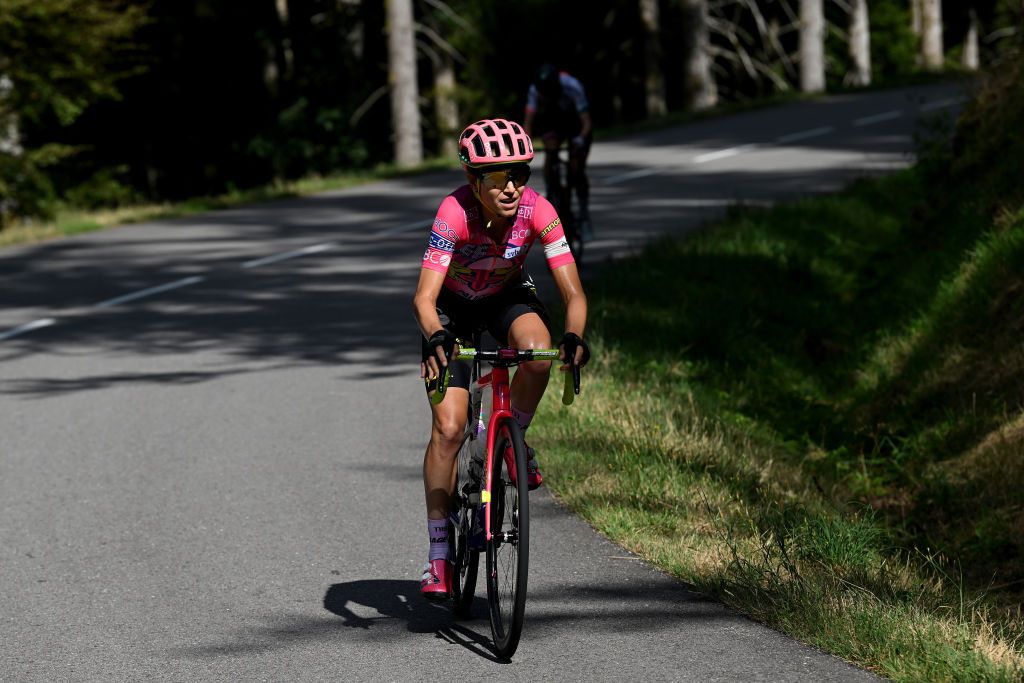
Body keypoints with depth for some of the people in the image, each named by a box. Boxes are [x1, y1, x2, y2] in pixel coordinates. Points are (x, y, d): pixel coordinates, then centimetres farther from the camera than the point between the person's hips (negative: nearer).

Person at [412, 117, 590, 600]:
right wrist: (437, 339, -62)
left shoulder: (537, 211, -29)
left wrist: (574, 337, -50)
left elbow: (573, 292, -30)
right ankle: (438, 556, -2)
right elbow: (424, 296, -41)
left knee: (537, 348, -35)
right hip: (452, 305, -2)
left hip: (507, 295, 2)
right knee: (448, 428, -12)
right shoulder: (455, 212, -34)